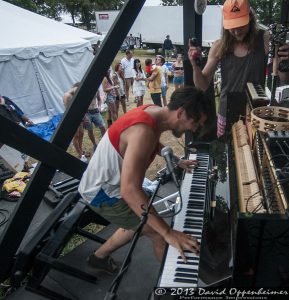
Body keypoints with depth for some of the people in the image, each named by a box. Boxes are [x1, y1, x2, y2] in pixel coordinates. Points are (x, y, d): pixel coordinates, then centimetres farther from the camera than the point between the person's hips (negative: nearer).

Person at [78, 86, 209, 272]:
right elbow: (129, 190, -43)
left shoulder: (155, 112, -5)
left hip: (108, 183, 9)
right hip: (103, 193, -9)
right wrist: (168, 232, -39)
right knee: (161, 235, -4)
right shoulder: (144, 131, -35)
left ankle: (99, 257, 46)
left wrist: (177, 162, 21)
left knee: (137, 225, 27)